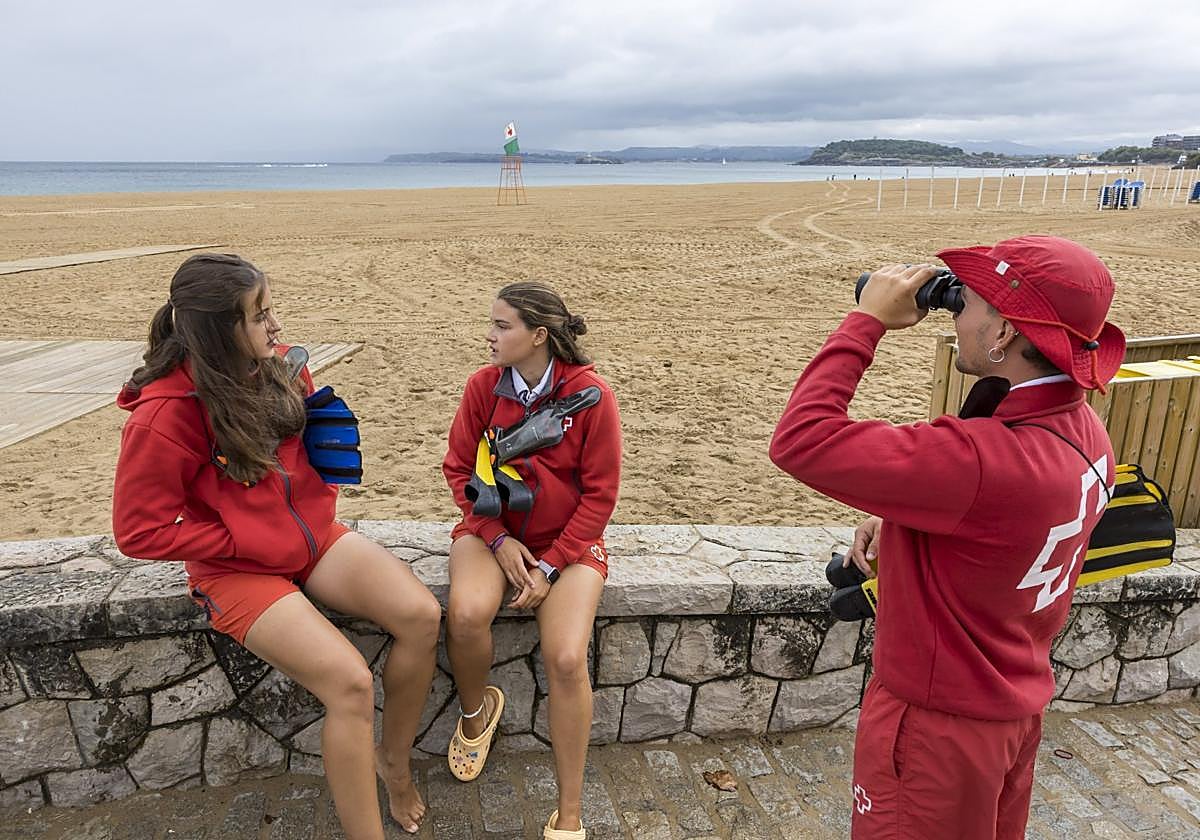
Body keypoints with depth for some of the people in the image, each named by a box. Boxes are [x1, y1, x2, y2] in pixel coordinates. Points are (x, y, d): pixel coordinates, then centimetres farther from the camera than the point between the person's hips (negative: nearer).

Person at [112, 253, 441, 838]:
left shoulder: (280, 368, -3)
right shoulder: (164, 414, -19)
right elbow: (141, 531, -14)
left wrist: (320, 503, 0)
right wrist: (253, 542, -14)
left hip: (312, 537, 6)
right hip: (238, 569, -5)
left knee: (421, 615, -16)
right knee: (349, 682, -24)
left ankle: (394, 761, 8)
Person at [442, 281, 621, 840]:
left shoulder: (590, 394, -13)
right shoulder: (483, 385, -6)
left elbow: (599, 492, -9)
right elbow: (459, 469, 2)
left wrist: (551, 566, -14)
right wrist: (498, 539, -11)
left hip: (566, 541, -2)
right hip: (492, 531, 2)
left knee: (566, 661, -22)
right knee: (467, 613, -30)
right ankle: (476, 709, 7)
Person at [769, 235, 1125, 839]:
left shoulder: (984, 457, -38)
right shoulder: (1082, 428, -7)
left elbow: (800, 441, -38)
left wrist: (867, 320, -28)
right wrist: (899, 519, -1)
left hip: (939, 720, -8)